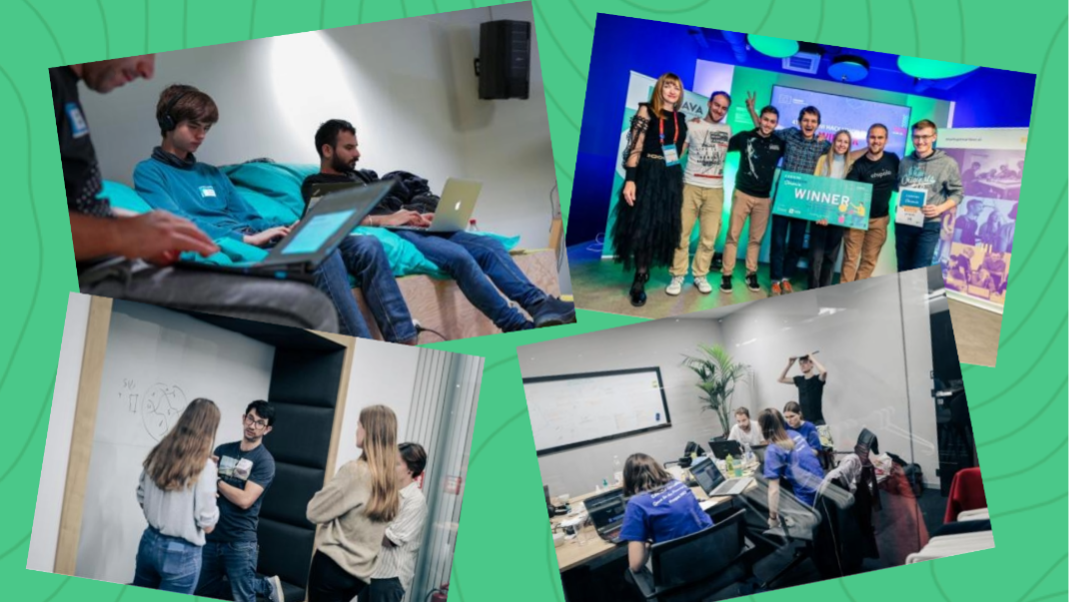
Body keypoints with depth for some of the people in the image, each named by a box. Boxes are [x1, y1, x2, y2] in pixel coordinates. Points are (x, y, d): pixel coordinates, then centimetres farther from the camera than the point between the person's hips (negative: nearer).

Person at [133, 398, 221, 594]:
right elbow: (207, 525, -17)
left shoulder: (158, 454, 0)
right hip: (182, 553, -6)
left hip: (149, 542, 6)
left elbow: (142, 498, 12)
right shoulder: (204, 466, -19)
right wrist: (212, 498, 1)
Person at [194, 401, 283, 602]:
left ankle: (266, 586, 31)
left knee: (242, 598, 0)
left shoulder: (264, 461, -9)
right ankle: (261, 584, 27)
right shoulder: (223, 450, 7)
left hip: (240, 542, -6)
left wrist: (216, 480, -9)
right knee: (200, 593, 14)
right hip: (211, 537, 6)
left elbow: (244, 500, -18)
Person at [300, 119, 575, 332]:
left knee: (489, 246, -11)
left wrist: (420, 216, 1)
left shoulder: (364, 176, 31)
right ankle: (519, 328, -33)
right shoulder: (316, 185, 8)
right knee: (458, 256, -32)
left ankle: (540, 304, -23)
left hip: (411, 228, 8)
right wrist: (384, 220, -19)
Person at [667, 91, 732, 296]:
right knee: (682, 233, -3)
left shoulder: (728, 131, 13)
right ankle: (677, 276, 5)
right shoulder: (693, 126, 3)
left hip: (715, 190, 3)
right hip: (691, 187, -3)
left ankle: (700, 275, 15)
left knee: (709, 236, 3)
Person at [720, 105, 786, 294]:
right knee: (733, 235, -1)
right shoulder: (745, 137, -2)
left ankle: (751, 274, 20)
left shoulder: (779, 143, 4)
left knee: (757, 238, 9)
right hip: (743, 193, -2)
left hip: (764, 198, 2)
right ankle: (727, 275, 4)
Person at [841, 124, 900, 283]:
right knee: (850, 258, -2)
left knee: (870, 260, 8)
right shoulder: (859, 164, -10)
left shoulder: (893, 160, 0)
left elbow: (899, 183, 16)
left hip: (880, 219, 3)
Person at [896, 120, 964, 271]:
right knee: (903, 269, 12)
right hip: (903, 223, 4)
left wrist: (940, 208, -16)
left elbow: (957, 193, 0)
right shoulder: (905, 162, 10)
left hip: (929, 225, -4)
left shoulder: (947, 163, -2)